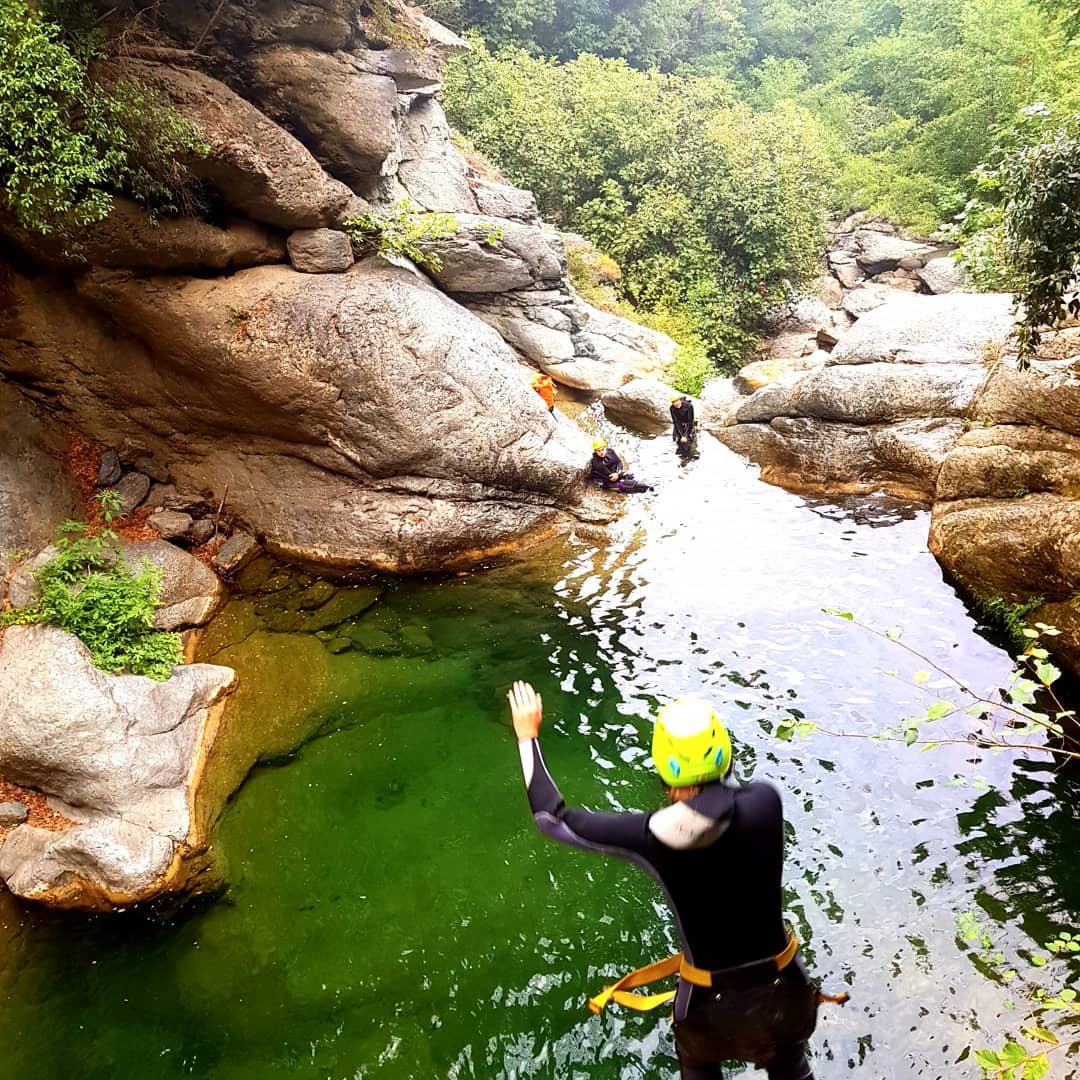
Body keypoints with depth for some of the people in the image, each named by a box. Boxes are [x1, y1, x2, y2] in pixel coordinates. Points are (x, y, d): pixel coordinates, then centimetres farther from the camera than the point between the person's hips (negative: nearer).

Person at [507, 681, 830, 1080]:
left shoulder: (652, 837, -25)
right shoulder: (765, 803, -21)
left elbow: (552, 817, -14)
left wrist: (528, 735, -4)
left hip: (713, 1005, -1)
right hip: (783, 990, 2)